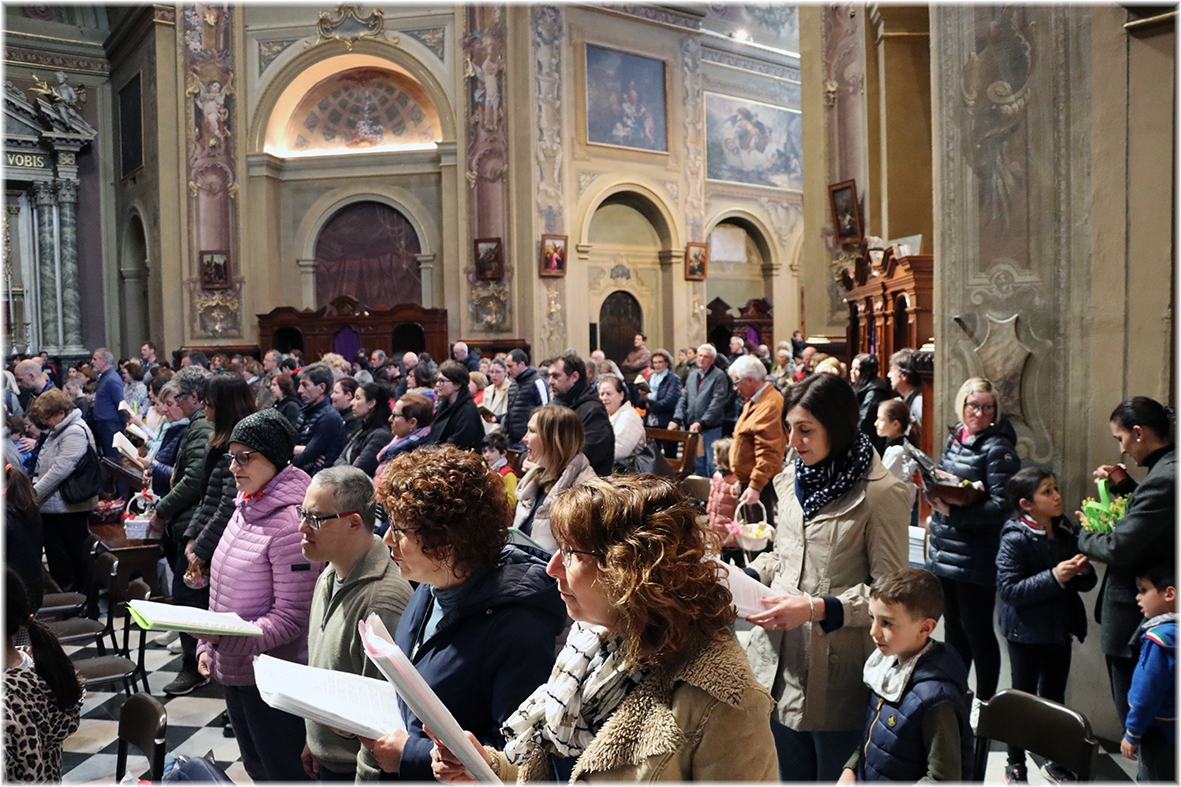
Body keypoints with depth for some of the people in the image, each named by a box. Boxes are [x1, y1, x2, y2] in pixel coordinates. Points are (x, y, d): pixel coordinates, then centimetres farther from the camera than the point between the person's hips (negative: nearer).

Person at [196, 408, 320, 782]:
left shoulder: (291, 521, -22)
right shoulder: (245, 507, 5)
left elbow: (291, 617, -21)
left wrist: (225, 636, -30)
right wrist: (207, 645, 13)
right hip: (232, 669, 8)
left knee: (283, 773, 6)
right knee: (256, 767, 23)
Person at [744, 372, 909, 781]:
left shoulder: (881, 494, -14)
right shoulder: (791, 478, 7)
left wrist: (819, 608, -23)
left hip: (836, 672, -6)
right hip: (780, 660, 6)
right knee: (791, 773, 21)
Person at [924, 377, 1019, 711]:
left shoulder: (998, 448, -13)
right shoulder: (955, 438, 9)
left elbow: (1002, 505, -20)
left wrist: (954, 512, -28)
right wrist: (935, 495, -2)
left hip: (976, 556, -7)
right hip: (945, 551, 7)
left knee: (976, 628, 5)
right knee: (953, 624, 19)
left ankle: (985, 700, 22)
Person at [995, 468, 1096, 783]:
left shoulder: (1068, 532, 0)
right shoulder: (1015, 539, -18)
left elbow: (1085, 585, 9)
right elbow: (1008, 589, -24)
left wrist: (1083, 571, -13)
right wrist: (1054, 577, -29)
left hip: (1060, 629, 5)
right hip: (1026, 632, -5)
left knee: (1055, 697, 17)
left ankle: (1054, 760, 34)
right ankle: (1016, 764, 24)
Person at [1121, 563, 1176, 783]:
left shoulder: (1159, 639, -25)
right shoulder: (1172, 632, 0)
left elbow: (1148, 693, -24)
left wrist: (1132, 733, -14)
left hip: (1159, 734, -8)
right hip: (1172, 731, 8)